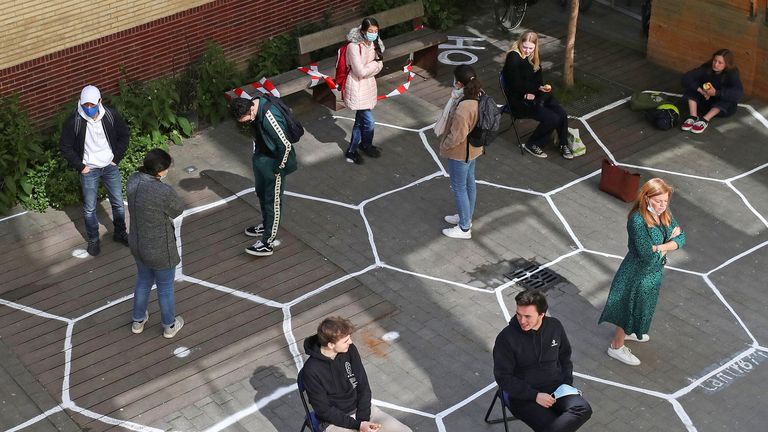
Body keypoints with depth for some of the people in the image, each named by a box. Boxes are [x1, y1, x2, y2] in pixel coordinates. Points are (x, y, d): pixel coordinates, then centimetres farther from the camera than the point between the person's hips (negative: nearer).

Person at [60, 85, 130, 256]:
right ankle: (93, 240, 27)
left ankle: (120, 233, 36)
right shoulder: (73, 121, -19)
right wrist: (80, 166, -9)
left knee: (118, 203, 14)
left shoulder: (110, 115, -13)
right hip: (89, 170, -2)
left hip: (110, 167, 2)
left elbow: (124, 135, 3)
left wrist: (116, 158, -1)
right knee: (89, 208, 8)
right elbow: (65, 147, -9)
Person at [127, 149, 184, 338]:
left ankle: (138, 320, 52)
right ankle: (169, 326, 45)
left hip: (138, 246, 6)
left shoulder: (133, 181, -16)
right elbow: (178, 210, -15)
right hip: (160, 251, -6)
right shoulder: (164, 192, -36)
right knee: (165, 288, 21)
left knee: (143, 281, 31)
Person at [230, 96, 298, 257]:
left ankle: (268, 243, 10)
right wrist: (256, 153, 14)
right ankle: (266, 225, 46)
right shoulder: (252, 105, -8)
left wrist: (278, 168, -19)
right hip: (261, 158, 9)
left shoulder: (270, 118, -36)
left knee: (273, 201, 1)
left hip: (274, 162, -9)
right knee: (261, 193, 24)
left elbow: (285, 145, -30)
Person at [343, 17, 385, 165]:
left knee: (360, 120, 18)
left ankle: (351, 151, 32)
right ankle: (366, 146, 26)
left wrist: (376, 65, -17)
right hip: (357, 87, -8)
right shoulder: (354, 47, -24)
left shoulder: (373, 44, 0)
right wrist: (375, 63, -12)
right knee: (369, 121, 0)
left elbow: (379, 66, 2)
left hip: (369, 85, 8)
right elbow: (361, 71, -25)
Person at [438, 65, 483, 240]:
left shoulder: (463, 108, -37)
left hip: (460, 153, -9)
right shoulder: (479, 96, -8)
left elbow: (457, 136, -29)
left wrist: (444, 145, -10)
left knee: (459, 188, 8)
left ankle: (464, 228, 22)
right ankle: (466, 217, 44)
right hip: (472, 148, 9)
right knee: (469, 182, 25)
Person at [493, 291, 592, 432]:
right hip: (524, 396, -4)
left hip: (556, 387, 5)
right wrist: (535, 396, -15)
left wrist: (567, 384, 3)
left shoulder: (555, 326, 1)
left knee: (584, 409, -27)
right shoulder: (506, 338, -12)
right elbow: (503, 378, -8)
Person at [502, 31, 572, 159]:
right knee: (552, 118, -21)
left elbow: (538, 79, 12)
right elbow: (517, 85, -19)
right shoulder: (513, 58, -18)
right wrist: (538, 88, -12)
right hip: (519, 100, -7)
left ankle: (563, 144, 10)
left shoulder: (532, 57, 5)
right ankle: (532, 144, -2)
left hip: (534, 94, 7)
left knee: (562, 114, -12)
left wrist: (532, 93, -7)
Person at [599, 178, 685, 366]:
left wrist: (660, 247, -24)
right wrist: (669, 241, -18)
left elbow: (680, 238, -7)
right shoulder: (638, 221, -33)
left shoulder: (664, 214, -8)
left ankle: (628, 331, 55)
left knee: (643, 306, 29)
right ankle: (616, 346, 32)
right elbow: (647, 254, -33)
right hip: (638, 274, -8)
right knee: (630, 308, 11)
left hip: (654, 272, 8)